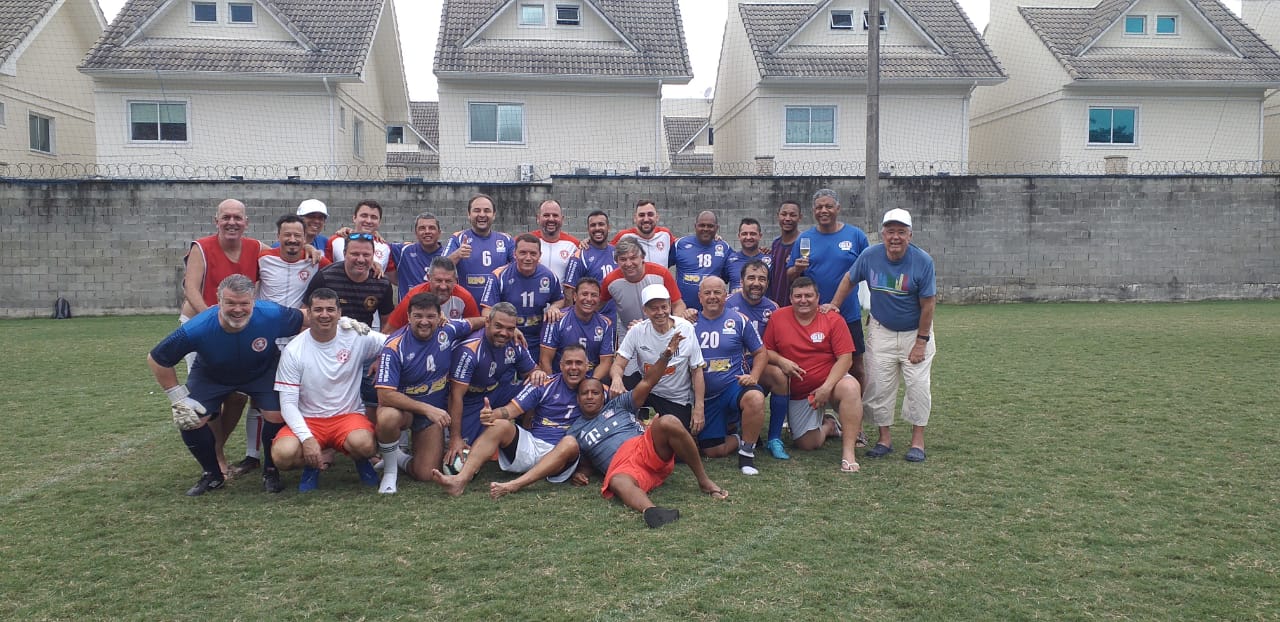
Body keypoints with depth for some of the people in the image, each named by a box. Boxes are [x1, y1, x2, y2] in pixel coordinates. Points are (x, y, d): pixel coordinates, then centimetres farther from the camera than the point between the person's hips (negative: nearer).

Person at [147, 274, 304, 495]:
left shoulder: (272, 315, -34)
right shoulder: (197, 329, -34)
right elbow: (156, 359, -19)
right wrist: (179, 398, -18)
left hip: (263, 371, 0)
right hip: (210, 376, 0)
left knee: (276, 415, -21)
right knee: (189, 420, -16)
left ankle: (271, 472, 7)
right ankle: (213, 474, 12)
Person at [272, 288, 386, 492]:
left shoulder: (357, 337, -5)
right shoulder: (293, 351, -5)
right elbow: (288, 403, -7)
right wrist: (307, 438, -21)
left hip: (348, 415, 0)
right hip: (308, 420, 1)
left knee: (362, 444, -35)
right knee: (282, 453, -30)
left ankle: (361, 461, 5)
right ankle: (313, 464, 7)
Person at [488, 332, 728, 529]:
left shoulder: (618, 405, 26)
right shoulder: (576, 429, 31)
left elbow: (646, 383, 12)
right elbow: (586, 461, 28)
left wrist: (665, 355, -3)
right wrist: (581, 472, 2)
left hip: (649, 449, 1)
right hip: (621, 466, 0)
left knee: (667, 422, -32)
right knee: (618, 482, -39)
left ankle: (704, 481, -22)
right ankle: (650, 510, -74)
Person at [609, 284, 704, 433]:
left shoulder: (686, 329, -16)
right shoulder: (637, 331, -13)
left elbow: (696, 371, -9)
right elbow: (618, 365, -12)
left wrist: (699, 408, -12)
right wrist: (617, 378, -38)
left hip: (677, 400, -1)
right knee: (615, 392, -25)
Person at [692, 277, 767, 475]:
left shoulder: (738, 320, 1)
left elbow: (760, 352, 5)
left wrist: (753, 376, -10)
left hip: (734, 385, -2)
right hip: (706, 397, 2)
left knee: (755, 398, -38)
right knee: (713, 451, -4)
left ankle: (747, 452, -17)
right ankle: (740, 438, 30)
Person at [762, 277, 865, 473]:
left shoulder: (833, 319, -7)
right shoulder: (778, 318, -2)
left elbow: (845, 358, -12)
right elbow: (765, 350, 4)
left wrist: (827, 387, -22)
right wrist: (781, 361, -18)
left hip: (831, 381, -2)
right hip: (798, 394, 2)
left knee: (851, 388, -37)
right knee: (807, 444, -6)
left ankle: (848, 451, -29)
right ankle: (828, 425, 30)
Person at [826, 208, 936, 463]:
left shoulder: (923, 261, -18)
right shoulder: (870, 256, -11)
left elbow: (928, 304, -14)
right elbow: (849, 280, 7)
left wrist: (921, 342, -14)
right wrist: (833, 306, 2)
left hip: (915, 332, -2)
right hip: (881, 331, 2)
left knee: (918, 385, -5)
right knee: (878, 385, 1)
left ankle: (918, 440, 6)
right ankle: (884, 439, 12)